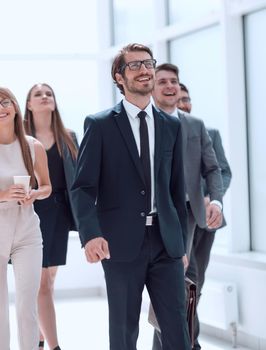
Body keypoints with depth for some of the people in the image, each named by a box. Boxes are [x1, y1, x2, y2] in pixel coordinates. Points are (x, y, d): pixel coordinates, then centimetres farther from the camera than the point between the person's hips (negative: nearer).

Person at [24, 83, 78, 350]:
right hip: (32, 211, -4)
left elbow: (77, 176, 8)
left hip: (60, 212, 4)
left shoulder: (68, 138, 10)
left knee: (48, 280, 11)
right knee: (41, 282, -6)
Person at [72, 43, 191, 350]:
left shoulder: (171, 126, 11)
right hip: (121, 243, -3)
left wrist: (181, 243, 14)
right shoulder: (99, 125, -1)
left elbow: (177, 188, 14)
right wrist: (90, 234, -22)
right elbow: (83, 186, -7)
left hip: (165, 243, 3)